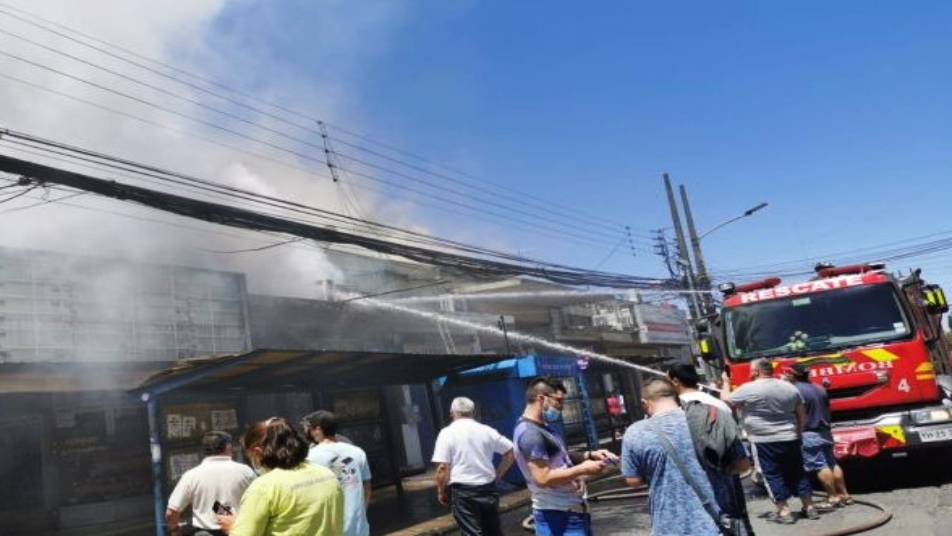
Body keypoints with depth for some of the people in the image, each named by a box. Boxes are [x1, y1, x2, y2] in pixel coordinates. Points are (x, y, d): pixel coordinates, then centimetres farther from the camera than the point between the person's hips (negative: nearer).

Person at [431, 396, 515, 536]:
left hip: (463, 491, -4)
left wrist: (441, 491, 1)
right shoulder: (486, 430, 5)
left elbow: (443, 467, -12)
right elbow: (510, 451, 7)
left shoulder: (447, 433, -6)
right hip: (488, 488, 4)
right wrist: (497, 475, 13)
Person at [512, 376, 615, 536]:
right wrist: (583, 469, -19)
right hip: (558, 515, -10)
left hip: (570, 510, 10)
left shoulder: (541, 428, 11)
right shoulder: (530, 433, -22)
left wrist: (590, 455, 4)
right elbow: (543, 478, -27)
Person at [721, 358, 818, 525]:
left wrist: (726, 383, 17)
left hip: (764, 441, -5)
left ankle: (783, 512, 2)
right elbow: (802, 414, 14)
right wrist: (798, 432, 23)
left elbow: (726, 400, 2)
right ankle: (809, 508, 18)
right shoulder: (789, 387, 8)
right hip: (790, 439, 6)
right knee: (797, 473, 14)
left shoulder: (748, 389, -10)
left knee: (773, 475, 2)